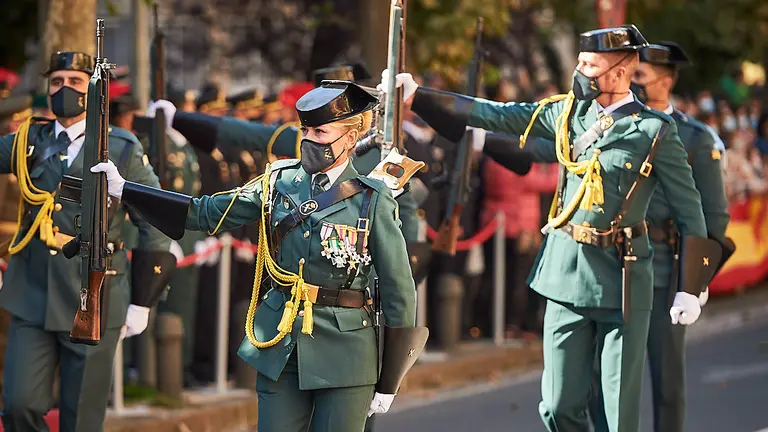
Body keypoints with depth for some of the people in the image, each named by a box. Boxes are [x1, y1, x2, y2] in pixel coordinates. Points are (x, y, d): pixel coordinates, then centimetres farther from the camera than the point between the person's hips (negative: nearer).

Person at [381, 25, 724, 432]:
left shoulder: (655, 131, -5)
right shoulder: (568, 112, 7)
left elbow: (689, 211, -3)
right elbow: (497, 116, 10)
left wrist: (689, 289, -6)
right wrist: (417, 95, 8)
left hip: (622, 283, -4)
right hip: (566, 275, 4)